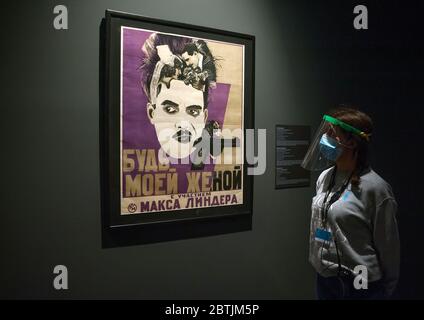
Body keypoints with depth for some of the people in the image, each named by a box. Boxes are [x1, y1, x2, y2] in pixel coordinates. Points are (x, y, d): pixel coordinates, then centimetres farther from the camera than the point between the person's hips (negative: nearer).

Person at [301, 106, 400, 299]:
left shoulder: (374, 187, -18)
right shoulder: (324, 178, 0)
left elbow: (387, 245, -11)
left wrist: (387, 289, -3)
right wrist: (318, 264, 14)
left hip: (359, 285, -6)